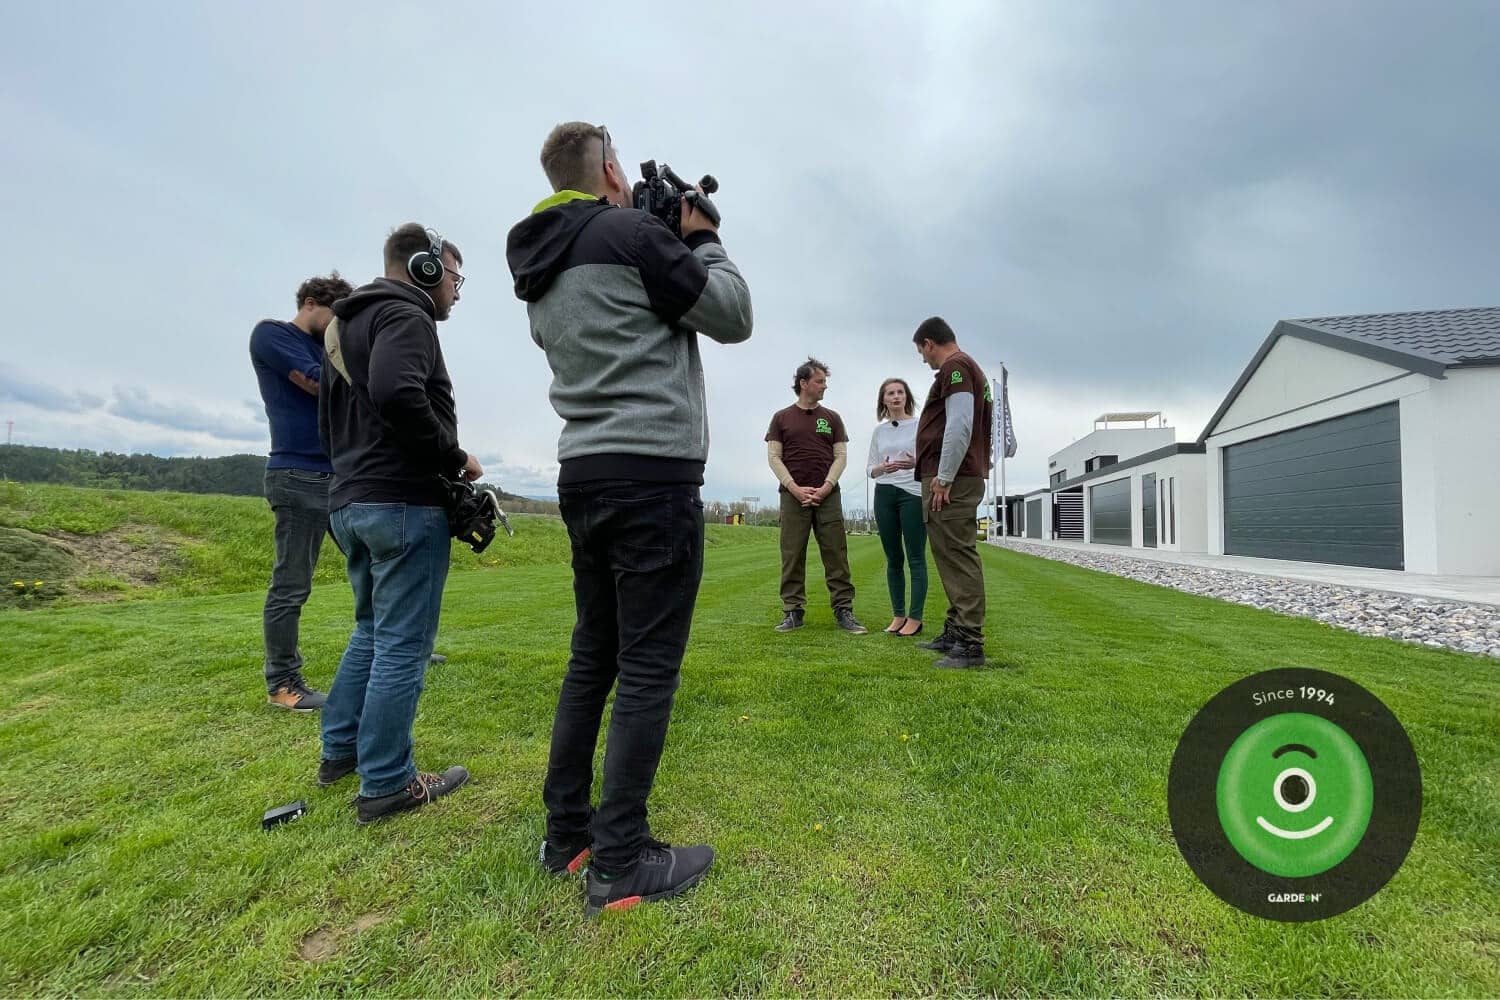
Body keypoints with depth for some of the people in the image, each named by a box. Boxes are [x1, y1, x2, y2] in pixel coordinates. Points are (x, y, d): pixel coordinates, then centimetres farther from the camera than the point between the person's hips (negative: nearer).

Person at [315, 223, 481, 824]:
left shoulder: (345, 327, 23)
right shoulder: (405, 315, -8)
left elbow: (329, 425, 25)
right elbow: (397, 392, -29)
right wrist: (454, 457, -18)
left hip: (348, 503, 10)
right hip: (403, 504, -10)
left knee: (372, 630, 21)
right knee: (403, 645, -3)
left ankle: (340, 750, 31)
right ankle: (386, 785, 6)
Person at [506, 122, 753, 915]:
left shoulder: (540, 274, 19)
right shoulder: (631, 235, -5)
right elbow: (732, 317, 0)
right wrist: (704, 239, 14)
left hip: (583, 477, 9)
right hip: (653, 474, -8)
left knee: (592, 657, 14)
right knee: (648, 668, -2)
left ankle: (566, 835, 26)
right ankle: (620, 866, 9)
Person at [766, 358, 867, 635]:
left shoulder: (832, 418, 13)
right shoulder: (781, 418, 9)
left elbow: (841, 456, 7)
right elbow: (774, 457, 3)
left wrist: (826, 487, -8)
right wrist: (795, 488, -9)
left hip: (827, 495, 1)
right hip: (793, 495, -1)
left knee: (836, 555, -1)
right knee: (792, 556, 0)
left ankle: (844, 611, 4)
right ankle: (793, 611, 8)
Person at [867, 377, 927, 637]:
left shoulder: (919, 425, 3)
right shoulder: (879, 431, 13)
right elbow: (870, 469, 13)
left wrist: (917, 463, -20)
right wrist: (883, 468, -9)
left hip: (913, 493, -4)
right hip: (884, 494, 4)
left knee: (916, 558, -3)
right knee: (893, 559, 7)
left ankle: (915, 618, 2)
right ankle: (898, 615, 15)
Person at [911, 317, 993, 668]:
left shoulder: (954, 366, -8)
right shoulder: (971, 368, 24)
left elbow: (959, 425, -19)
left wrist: (943, 477, -19)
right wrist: (923, 462, 26)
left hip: (951, 480, -11)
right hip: (963, 478, 11)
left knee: (958, 558, -11)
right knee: (954, 557, 14)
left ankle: (970, 645, -8)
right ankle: (955, 633, 22)